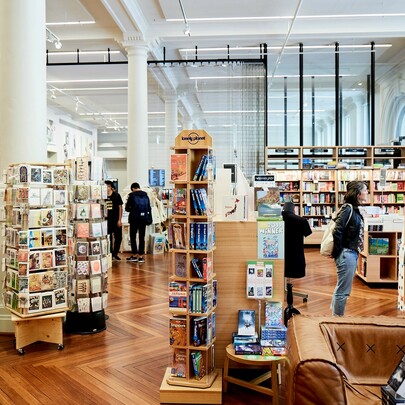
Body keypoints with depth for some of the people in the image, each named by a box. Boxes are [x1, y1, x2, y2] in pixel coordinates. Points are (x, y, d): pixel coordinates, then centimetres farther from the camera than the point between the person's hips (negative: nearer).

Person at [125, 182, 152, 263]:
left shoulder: (132, 195, -7)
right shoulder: (146, 196, 5)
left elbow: (127, 208, -2)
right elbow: (149, 208, 7)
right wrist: (149, 219, 15)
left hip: (134, 218, -4)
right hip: (144, 218, 4)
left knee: (133, 237, 8)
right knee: (142, 238, 7)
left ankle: (134, 255, 10)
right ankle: (141, 256, 8)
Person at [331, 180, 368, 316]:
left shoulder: (355, 209, 11)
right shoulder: (348, 209, -16)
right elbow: (337, 231, -21)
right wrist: (336, 253, -13)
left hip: (352, 254, 9)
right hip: (346, 254, -9)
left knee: (341, 289, 19)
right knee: (343, 291, 0)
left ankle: (334, 313, 31)